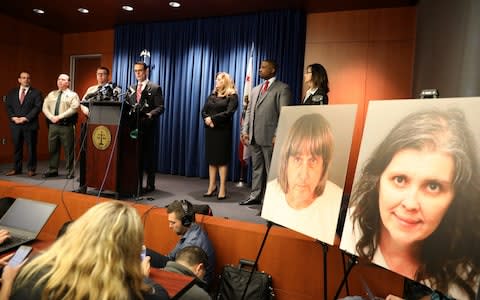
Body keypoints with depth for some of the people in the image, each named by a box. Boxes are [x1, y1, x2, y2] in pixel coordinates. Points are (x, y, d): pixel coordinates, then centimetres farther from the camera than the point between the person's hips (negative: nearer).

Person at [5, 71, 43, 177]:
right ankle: (16, 169, 16)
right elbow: (8, 107, 11)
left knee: (31, 148, 0)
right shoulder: (12, 93, 15)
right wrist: (13, 117, -6)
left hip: (30, 124, -4)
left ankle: (31, 169, 8)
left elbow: (37, 107, -7)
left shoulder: (36, 93, 3)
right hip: (15, 125, 4)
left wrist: (25, 118, -14)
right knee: (16, 147, 8)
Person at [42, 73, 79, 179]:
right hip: (53, 125, 5)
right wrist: (51, 117, -8)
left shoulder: (72, 95, 2)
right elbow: (45, 107, 11)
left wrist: (59, 116, -16)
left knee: (68, 149, -2)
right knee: (52, 149, 8)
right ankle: (53, 170, 18)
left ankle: (70, 171, 6)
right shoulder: (51, 94, 18)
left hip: (66, 125, -5)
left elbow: (74, 108, -12)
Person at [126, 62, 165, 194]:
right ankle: (137, 183, 19)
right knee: (136, 155, 9)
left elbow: (160, 107, -8)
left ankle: (150, 184, 10)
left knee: (149, 155, 1)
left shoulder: (155, 88, -1)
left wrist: (150, 114, -25)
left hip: (147, 127, -5)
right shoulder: (131, 88, 17)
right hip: (134, 126, 5)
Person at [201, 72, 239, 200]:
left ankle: (222, 188, 3)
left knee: (222, 159, -2)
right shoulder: (212, 95, 16)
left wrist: (212, 119, -14)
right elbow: (203, 111, 8)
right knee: (211, 158, 7)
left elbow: (228, 113, -15)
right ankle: (212, 186, 14)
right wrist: (207, 119, -12)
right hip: (210, 130, 5)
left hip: (223, 131, -5)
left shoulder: (232, 96, -2)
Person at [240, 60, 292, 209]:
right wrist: (245, 131, 9)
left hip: (269, 137, -7)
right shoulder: (256, 89, 21)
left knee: (271, 169, 1)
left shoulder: (282, 88, -2)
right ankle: (256, 195, 26)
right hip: (254, 136, 7)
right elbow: (249, 111, 19)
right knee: (256, 168, 14)